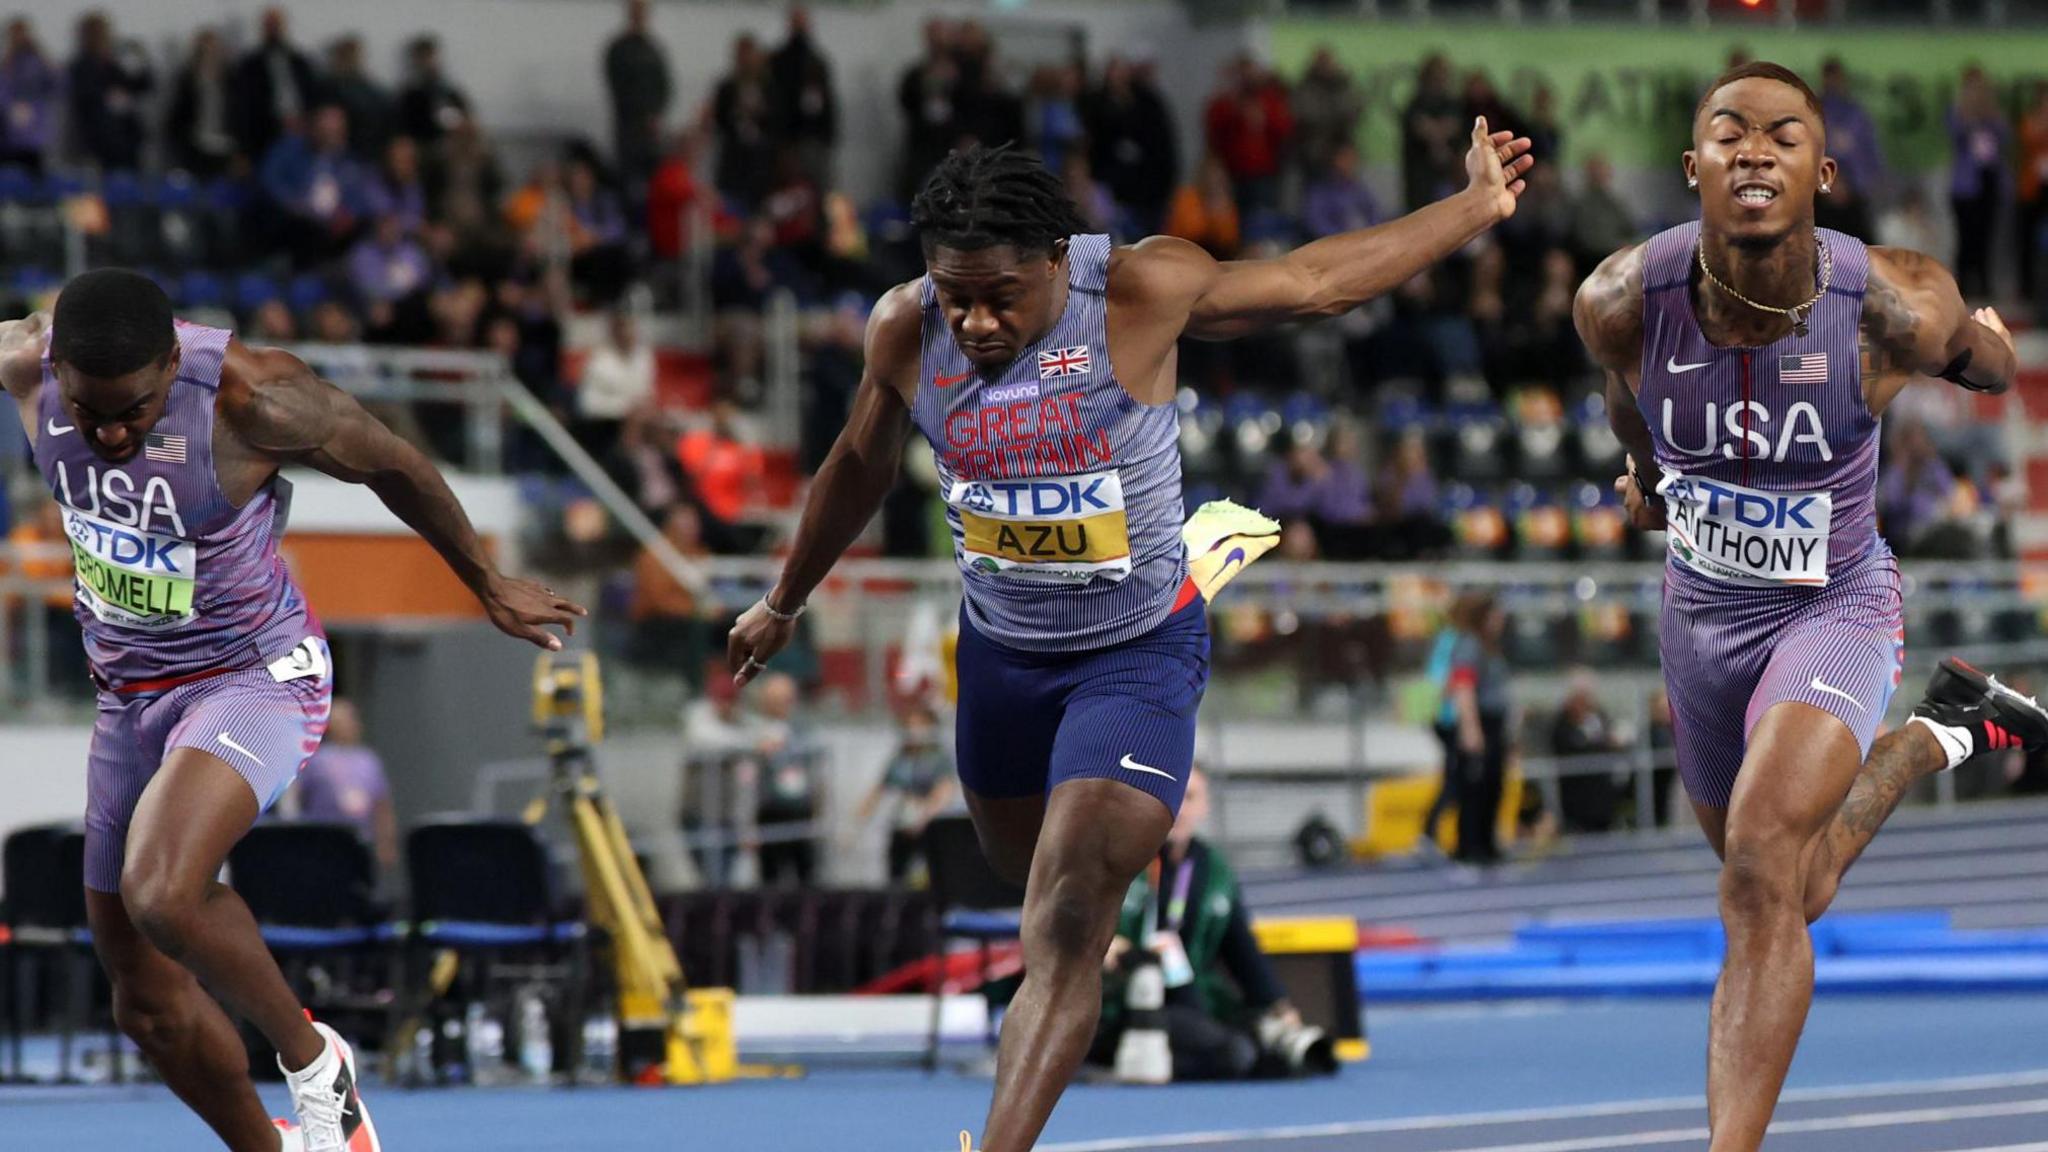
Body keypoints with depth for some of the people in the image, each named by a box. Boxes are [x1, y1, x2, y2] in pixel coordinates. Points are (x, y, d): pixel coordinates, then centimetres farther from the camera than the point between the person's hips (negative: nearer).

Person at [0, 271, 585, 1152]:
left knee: (159, 892, -33)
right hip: (131, 693, 6)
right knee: (148, 1004, 11)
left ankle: (312, 1061, -8)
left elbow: (388, 464, -8)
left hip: (255, 681, -6)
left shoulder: (252, 397, -26)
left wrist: (489, 585, 4)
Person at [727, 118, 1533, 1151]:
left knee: (1067, 921, -17)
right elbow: (860, 466, 9)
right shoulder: (906, 331, -12)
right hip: (1000, 648, 4)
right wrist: (784, 603, 22)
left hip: (1138, 652, -4)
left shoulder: (1139, 292, -21)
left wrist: (1477, 209, -3)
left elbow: (1313, 282, -7)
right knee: (1029, 876, 23)